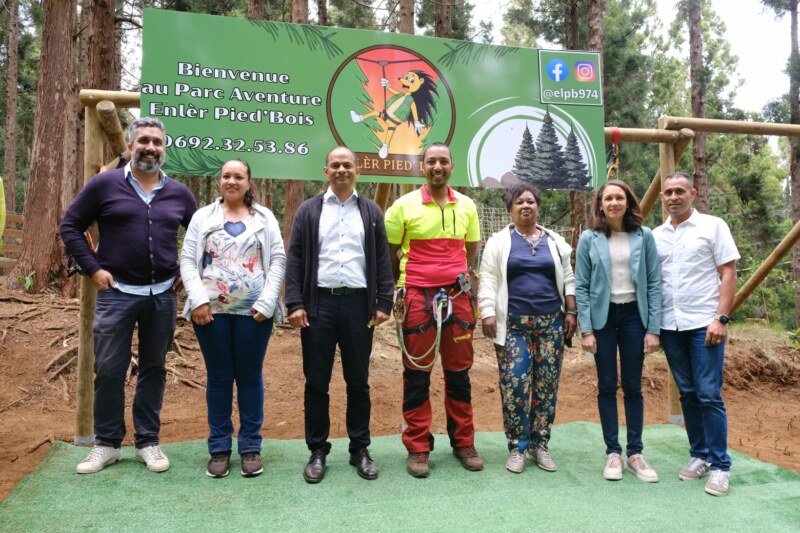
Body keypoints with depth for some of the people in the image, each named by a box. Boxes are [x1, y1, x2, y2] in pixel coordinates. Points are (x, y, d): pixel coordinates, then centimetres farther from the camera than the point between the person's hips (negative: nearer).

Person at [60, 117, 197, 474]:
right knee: (109, 370, 2)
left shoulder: (178, 193, 6)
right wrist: (93, 269, -5)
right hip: (117, 293, -2)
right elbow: (70, 227, 3)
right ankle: (107, 443, 19)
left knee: (154, 368, 9)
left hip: (163, 295, 2)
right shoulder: (104, 184, -2)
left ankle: (147, 442, 21)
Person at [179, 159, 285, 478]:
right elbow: (187, 261, 3)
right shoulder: (203, 217, 8)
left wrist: (266, 303, -9)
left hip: (253, 311, 0)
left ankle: (251, 447, 18)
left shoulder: (264, 218, 7)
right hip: (211, 310, 1)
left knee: (250, 377, 7)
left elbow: (278, 261, 1)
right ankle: (219, 448, 20)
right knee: (218, 378, 8)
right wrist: (198, 300, -10)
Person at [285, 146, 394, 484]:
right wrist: (295, 304, -7)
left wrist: (383, 303, -1)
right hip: (319, 304, 0)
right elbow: (294, 259, 2)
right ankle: (317, 451, 18)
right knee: (316, 382, 5)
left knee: (358, 381, 8)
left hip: (358, 304, 1)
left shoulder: (371, 212, 11)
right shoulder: (308, 211, 8)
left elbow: (382, 260, 7)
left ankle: (360, 449, 21)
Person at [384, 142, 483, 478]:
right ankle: (418, 449, 15)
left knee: (459, 373, 10)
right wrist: (402, 285, 9)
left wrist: (459, 279, 13)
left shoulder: (467, 206, 7)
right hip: (417, 297, -3)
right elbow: (388, 253, 6)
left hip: (457, 297, 3)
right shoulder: (404, 206, -2)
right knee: (417, 374, 4)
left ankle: (463, 443, 24)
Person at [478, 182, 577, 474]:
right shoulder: (499, 241, 4)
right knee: (514, 385, -6)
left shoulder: (555, 241, 11)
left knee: (546, 385, 6)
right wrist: (488, 314, -11)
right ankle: (517, 447, 7)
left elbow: (567, 280, 12)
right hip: (513, 324, -3)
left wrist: (571, 311, 3)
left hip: (551, 323, 3)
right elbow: (488, 281, -1)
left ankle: (540, 445, 18)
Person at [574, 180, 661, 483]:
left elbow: (654, 283, 0)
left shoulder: (644, 236, 0)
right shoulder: (590, 239, -2)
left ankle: (635, 453, 18)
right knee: (607, 386, 6)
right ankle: (613, 453, 16)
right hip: (603, 316, -1)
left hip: (634, 315, 1)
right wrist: (586, 330, -7)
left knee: (633, 386, 7)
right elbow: (581, 286, -2)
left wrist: (653, 328, -5)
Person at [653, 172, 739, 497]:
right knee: (688, 395, 11)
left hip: (704, 323, -4)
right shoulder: (656, 235, 10)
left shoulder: (712, 226, 0)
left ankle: (720, 466, 8)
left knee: (709, 395, -4)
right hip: (670, 326, 4)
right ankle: (699, 456, 22)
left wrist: (721, 318, -12)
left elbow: (728, 274, -4)